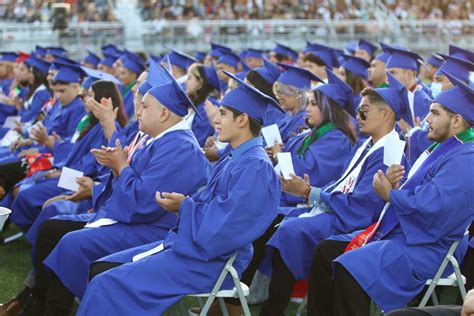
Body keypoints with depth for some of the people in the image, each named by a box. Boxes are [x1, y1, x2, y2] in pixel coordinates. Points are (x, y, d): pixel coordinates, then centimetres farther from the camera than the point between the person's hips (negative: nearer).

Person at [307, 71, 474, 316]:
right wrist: (393, 185, -1)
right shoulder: (440, 150, 17)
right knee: (326, 251, 7)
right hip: (398, 232, 11)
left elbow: (429, 206, -27)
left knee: (348, 268, -28)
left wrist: (389, 193, -11)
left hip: (425, 249, -11)